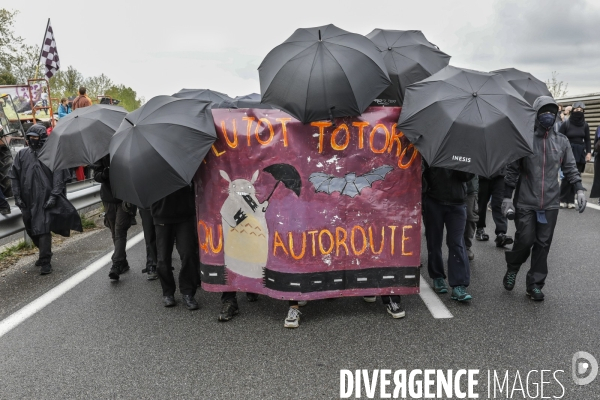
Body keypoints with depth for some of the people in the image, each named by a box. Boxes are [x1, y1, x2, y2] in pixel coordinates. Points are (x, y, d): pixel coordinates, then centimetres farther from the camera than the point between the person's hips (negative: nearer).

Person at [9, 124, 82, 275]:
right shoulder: (22, 155, 10)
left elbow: (58, 177, -9)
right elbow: (14, 177, 11)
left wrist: (54, 195, -16)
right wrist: (17, 197, 4)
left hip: (46, 199, -5)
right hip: (29, 200, 5)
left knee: (43, 229, -10)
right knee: (33, 231, 14)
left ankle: (45, 262, -4)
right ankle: (45, 255, 34)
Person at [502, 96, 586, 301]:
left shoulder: (562, 142, 8)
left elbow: (570, 167, 13)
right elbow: (512, 169, -2)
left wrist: (579, 189, -1)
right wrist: (507, 197, -5)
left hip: (550, 204, 3)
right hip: (525, 203, -3)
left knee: (543, 244, 5)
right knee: (525, 240, -3)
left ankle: (535, 284, 17)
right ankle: (512, 269, 26)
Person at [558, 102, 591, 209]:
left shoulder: (585, 125, 8)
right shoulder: (566, 124, -3)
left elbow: (587, 140, 12)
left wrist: (589, 152, 1)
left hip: (580, 153, 4)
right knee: (567, 176, -9)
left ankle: (570, 201, 8)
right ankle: (563, 200, 1)